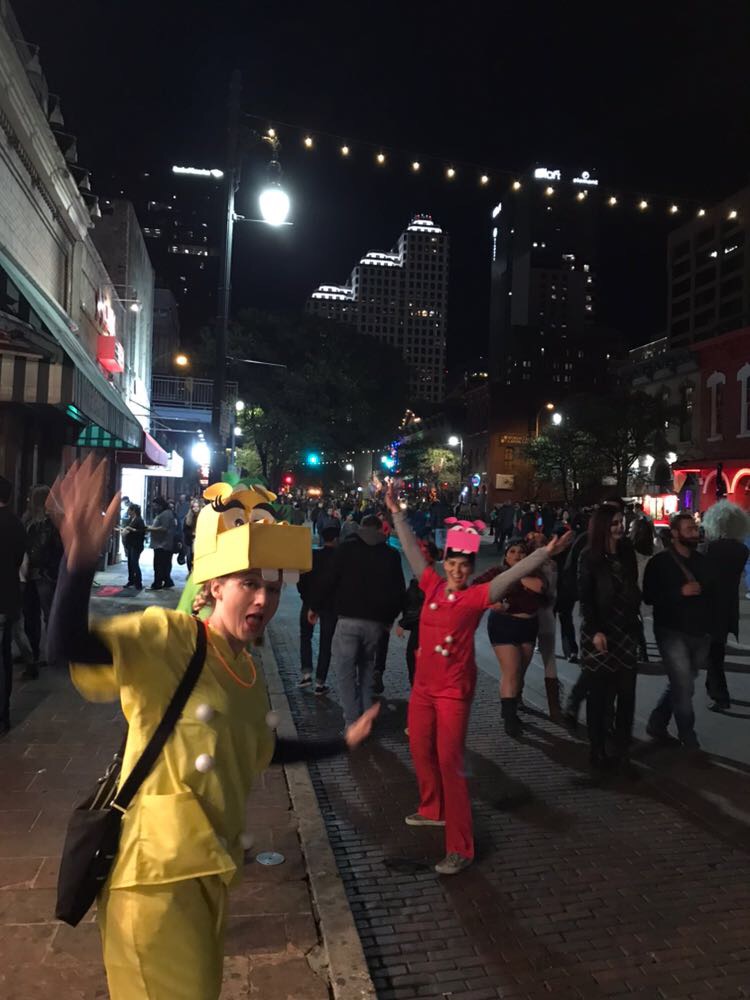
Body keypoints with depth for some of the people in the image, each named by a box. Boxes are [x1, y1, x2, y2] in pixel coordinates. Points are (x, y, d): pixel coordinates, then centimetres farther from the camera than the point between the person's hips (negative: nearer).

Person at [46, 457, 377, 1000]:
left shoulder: (249, 673, 6)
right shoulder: (165, 637, -16)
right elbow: (69, 644, -32)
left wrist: (341, 743, 23)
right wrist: (82, 557, -49)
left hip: (211, 863, 8)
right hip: (156, 865, -8)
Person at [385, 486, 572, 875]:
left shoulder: (476, 597, -11)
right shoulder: (433, 586, 1)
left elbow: (513, 574, -20)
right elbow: (412, 550, 6)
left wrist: (546, 552, -30)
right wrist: (397, 513, 9)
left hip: (454, 691, -5)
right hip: (423, 686, 6)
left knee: (449, 763, -5)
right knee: (420, 751, 18)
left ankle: (460, 849, 5)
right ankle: (432, 810, 44)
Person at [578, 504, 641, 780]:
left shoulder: (627, 553, 9)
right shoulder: (590, 557, -4)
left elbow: (633, 592, 14)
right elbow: (585, 598, -8)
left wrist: (636, 627, 9)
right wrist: (595, 631, -17)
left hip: (626, 633, 4)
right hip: (600, 634, -4)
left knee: (626, 696, 5)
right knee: (599, 697, 3)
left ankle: (622, 755, 16)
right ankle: (598, 756, 13)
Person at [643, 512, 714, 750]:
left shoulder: (702, 561, 9)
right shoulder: (660, 562, -7)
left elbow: (711, 595, 16)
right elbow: (648, 597, -11)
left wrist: (710, 629, 9)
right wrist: (680, 592, -20)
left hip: (699, 634, 6)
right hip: (672, 633, -5)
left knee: (680, 685, 13)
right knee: (684, 686, -7)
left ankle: (656, 724, 30)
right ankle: (688, 736, 12)